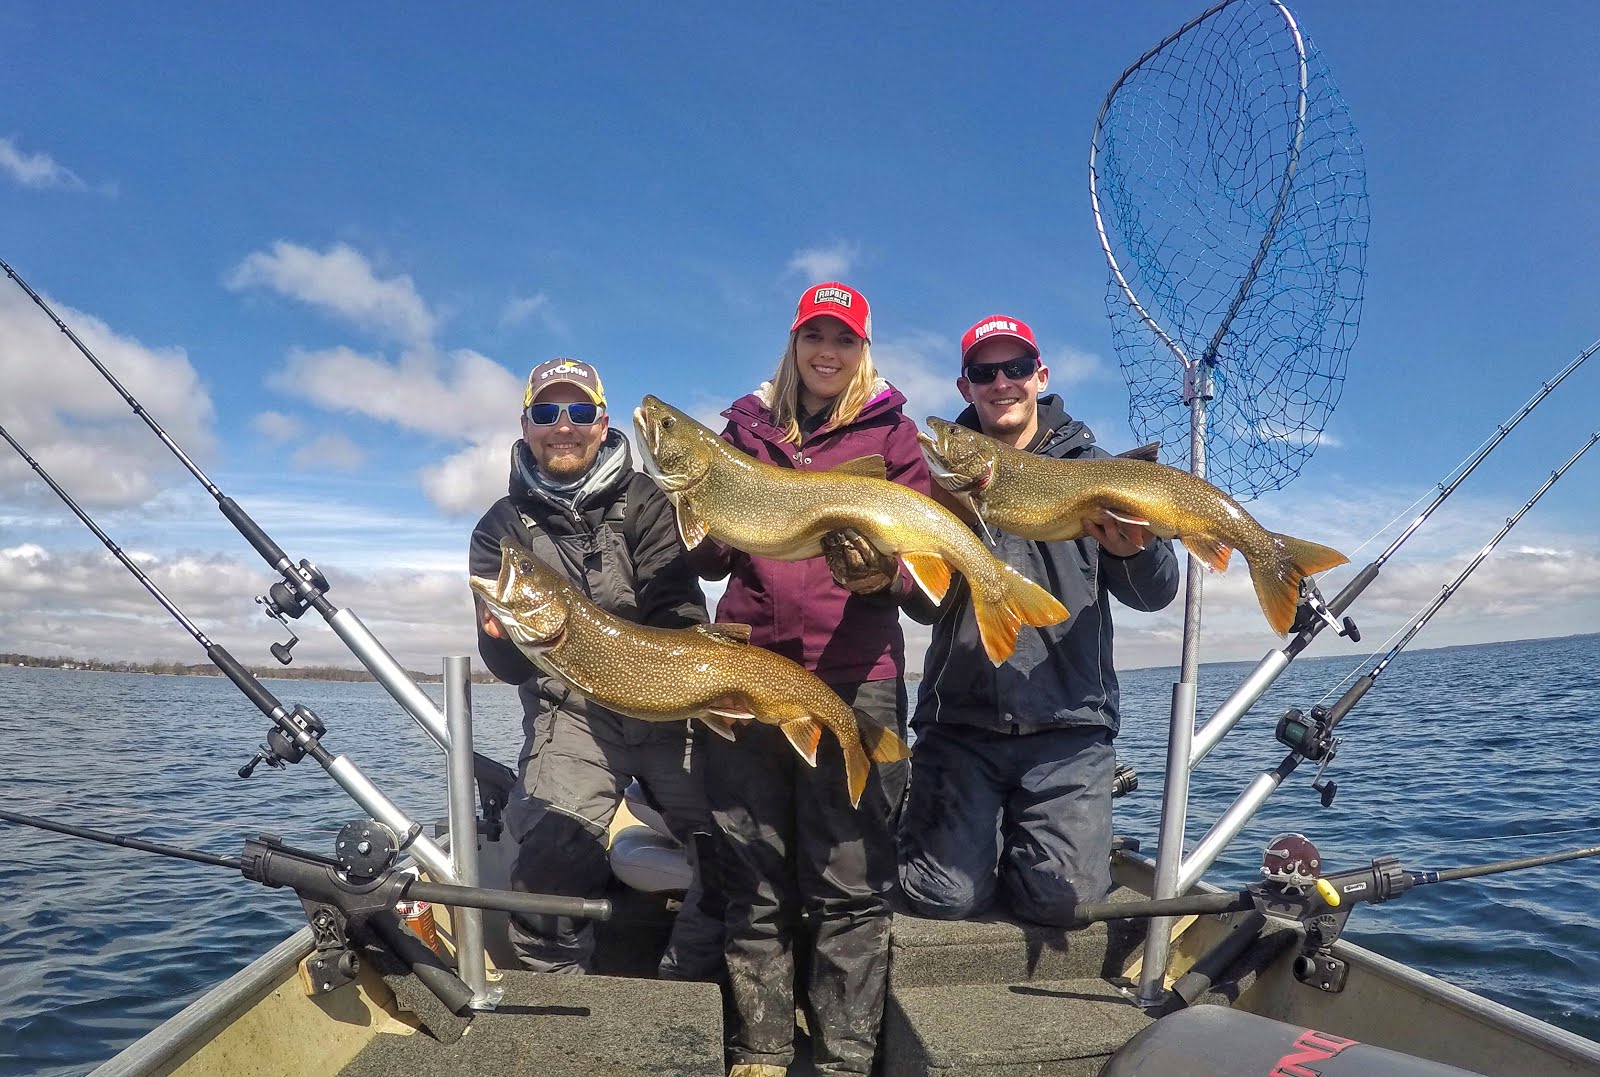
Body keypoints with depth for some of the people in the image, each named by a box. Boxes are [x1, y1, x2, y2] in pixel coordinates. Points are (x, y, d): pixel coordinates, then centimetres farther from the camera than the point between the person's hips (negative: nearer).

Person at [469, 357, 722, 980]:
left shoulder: (647, 504, 5)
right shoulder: (503, 526, 7)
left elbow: (683, 620, -6)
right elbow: (508, 667, 0)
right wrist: (504, 637, -25)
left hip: (667, 703, 0)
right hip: (570, 712, 0)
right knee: (552, 857, -22)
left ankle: (690, 980, 10)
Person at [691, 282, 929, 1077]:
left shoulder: (890, 430, 9)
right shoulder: (747, 425, 16)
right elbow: (711, 561, 14)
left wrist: (883, 573, -22)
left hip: (855, 679, -2)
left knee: (849, 885, 1)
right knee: (754, 883, 8)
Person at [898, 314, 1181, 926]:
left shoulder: (1090, 467, 8)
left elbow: (1156, 594, 0)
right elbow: (923, 604, 0)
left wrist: (1133, 548, -22)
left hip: (1068, 723, 0)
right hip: (960, 721, 0)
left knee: (1062, 898, -8)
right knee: (945, 899, -5)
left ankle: (1020, 843, 23)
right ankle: (985, 838, 27)